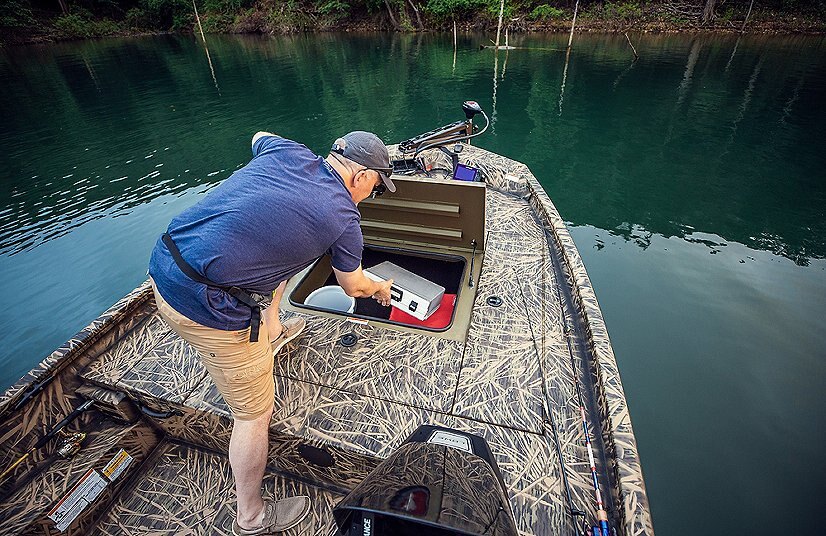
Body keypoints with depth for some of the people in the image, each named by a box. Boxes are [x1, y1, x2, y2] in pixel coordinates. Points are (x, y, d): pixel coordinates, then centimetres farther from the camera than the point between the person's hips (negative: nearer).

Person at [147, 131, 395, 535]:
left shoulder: (287, 150, 5)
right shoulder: (343, 217, -8)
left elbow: (259, 137, 31)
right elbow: (353, 286, 9)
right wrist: (381, 289, 31)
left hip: (163, 262, 8)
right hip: (205, 307, -8)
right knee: (254, 410, 10)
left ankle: (272, 334, 46)